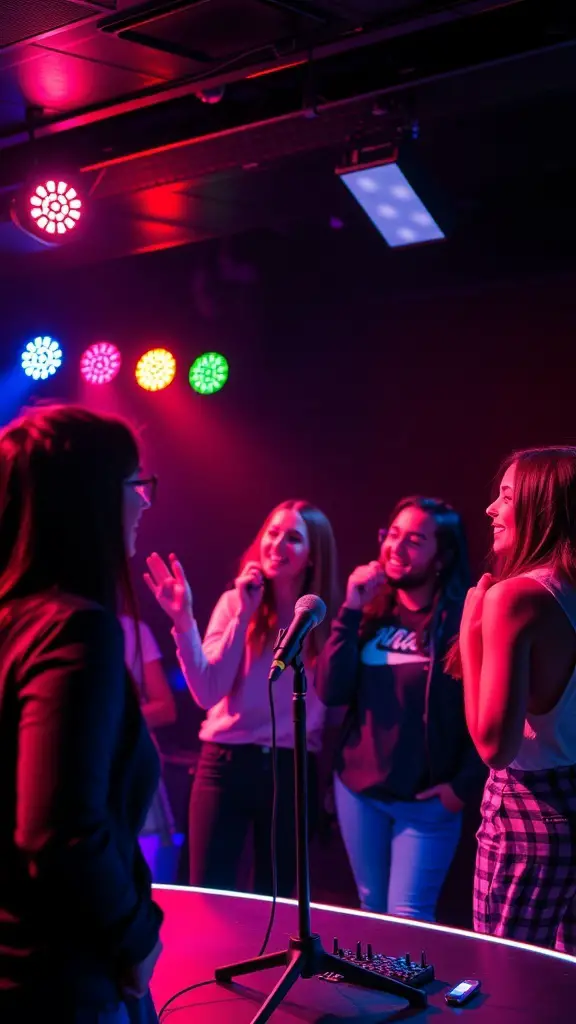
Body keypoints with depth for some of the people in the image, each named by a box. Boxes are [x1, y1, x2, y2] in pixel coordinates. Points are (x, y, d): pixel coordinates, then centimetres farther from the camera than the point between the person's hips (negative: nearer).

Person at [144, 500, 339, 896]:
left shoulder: (325, 617, -2)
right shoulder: (235, 602, -1)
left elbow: (333, 699, -3)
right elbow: (208, 692, -13)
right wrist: (183, 621, -19)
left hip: (292, 771, 1)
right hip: (226, 764, 0)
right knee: (208, 894, -1)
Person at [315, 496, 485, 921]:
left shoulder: (462, 619, -11)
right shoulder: (371, 615, 4)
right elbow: (331, 693, -5)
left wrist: (464, 784, -13)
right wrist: (351, 612, -10)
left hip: (426, 801, -5)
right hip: (358, 789, 5)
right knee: (372, 914, 17)